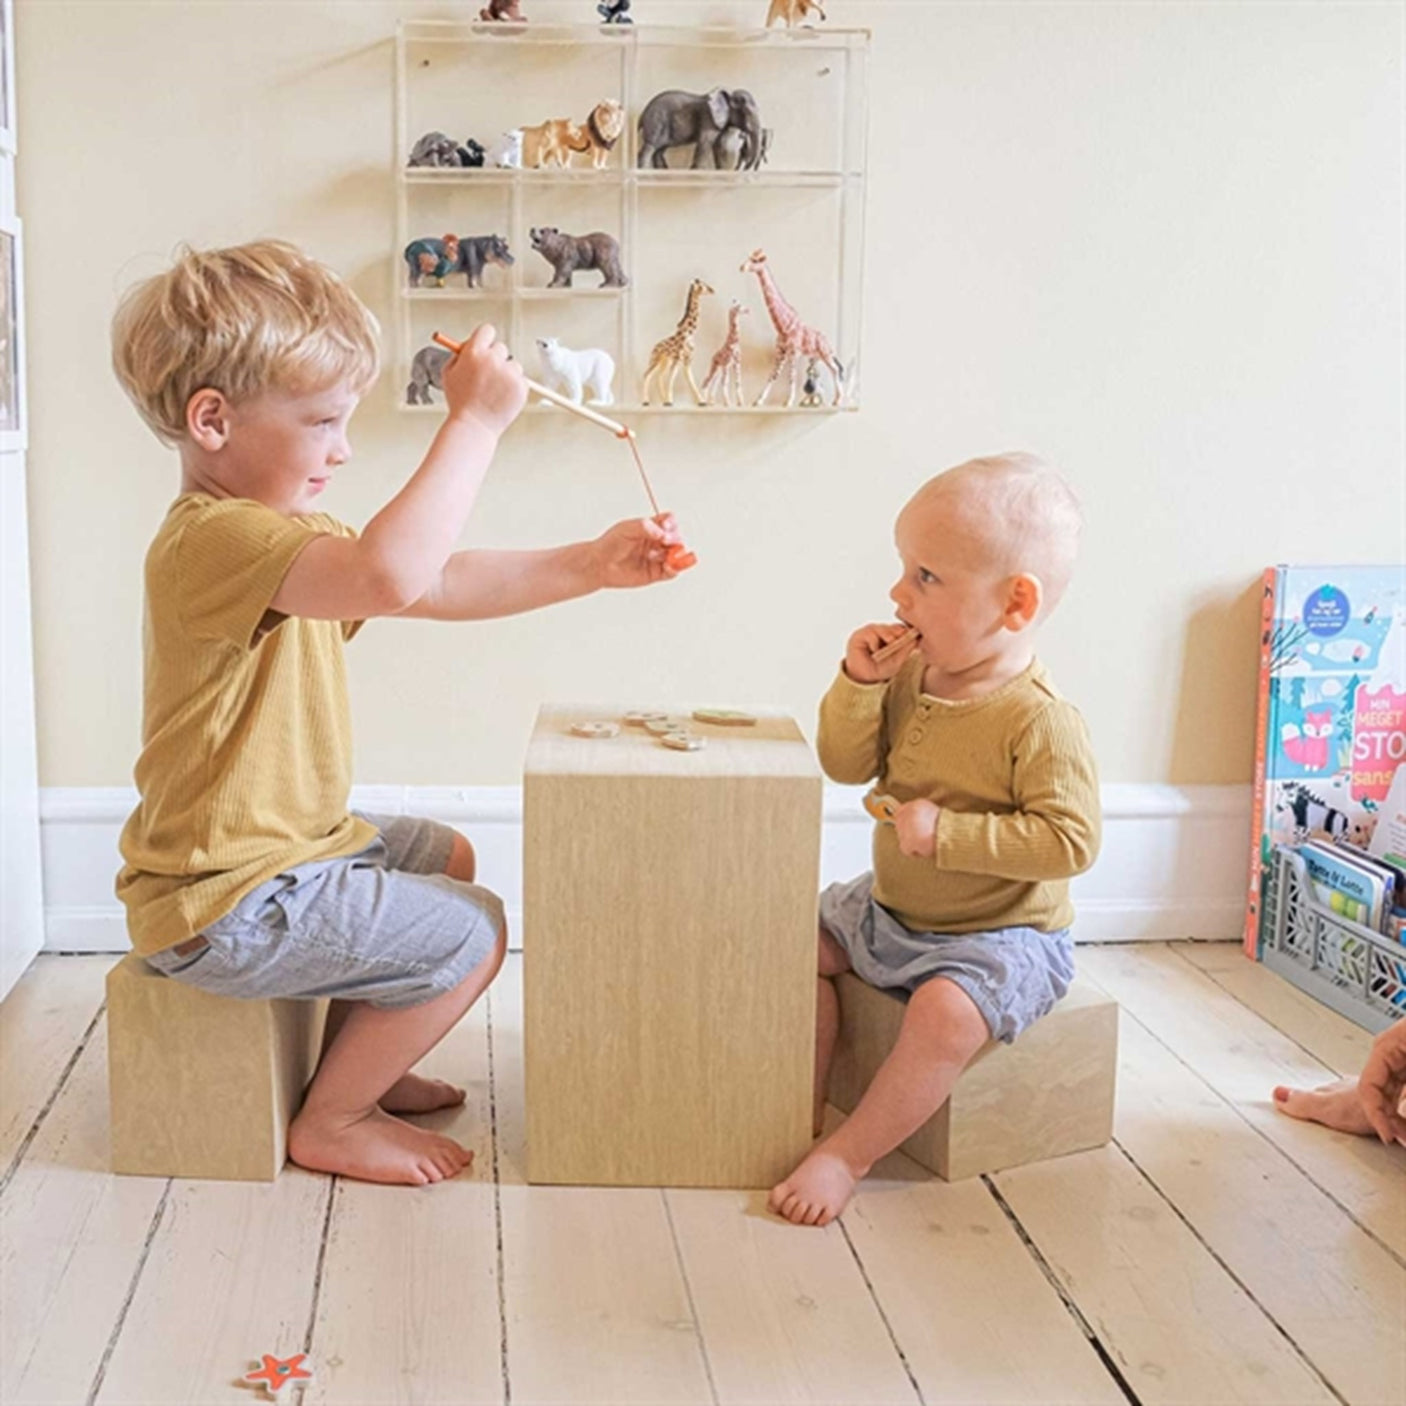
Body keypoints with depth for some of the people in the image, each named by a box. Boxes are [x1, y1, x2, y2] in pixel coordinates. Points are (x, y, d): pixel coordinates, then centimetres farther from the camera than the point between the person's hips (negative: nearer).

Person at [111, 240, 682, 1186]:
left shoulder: (287, 530, 10)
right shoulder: (212, 540, -26)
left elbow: (444, 587, 10)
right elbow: (391, 575, -45)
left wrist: (590, 567, 1)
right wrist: (476, 421, -37)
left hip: (284, 844, 11)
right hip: (224, 907, -11)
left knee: (447, 858, 26)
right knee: (471, 932, -8)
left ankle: (349, 1060, 32)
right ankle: (332, 1123, 8)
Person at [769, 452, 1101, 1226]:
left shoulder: (1040, 721, -26)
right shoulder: (910, 679, -4)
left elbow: (1069, 841, -30)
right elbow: (845, 764, 1)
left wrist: (946, 833, -32)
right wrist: (858, 684, -16)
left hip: (1000, 934, -8)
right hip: (893, 908, 9)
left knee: (945, 1012, -32)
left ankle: (846, 1155, -16)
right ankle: (808, 1105, 18)